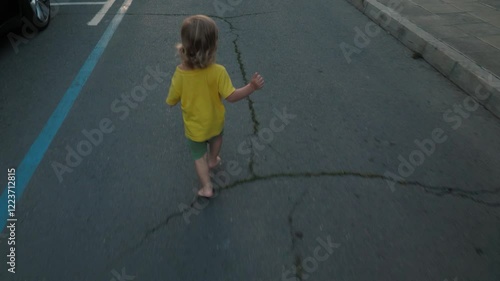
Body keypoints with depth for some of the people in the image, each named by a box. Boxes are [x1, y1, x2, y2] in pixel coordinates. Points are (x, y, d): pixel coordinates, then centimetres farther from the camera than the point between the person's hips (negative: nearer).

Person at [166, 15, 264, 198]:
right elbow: (231, 97, -25)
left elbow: (171, 102, -13)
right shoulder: (218, 72, -29)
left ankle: (206, 187, 25)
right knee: (216, 138, 36)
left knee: (199, 155, 23)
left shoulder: (180, 74, -26)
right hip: (215, 121, 1)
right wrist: (252, 86, -20)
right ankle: (212, 160, 60)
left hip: (194, 127, -1)